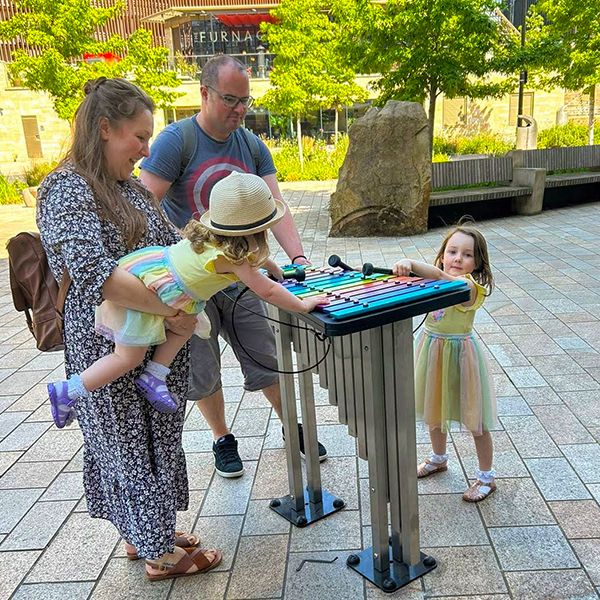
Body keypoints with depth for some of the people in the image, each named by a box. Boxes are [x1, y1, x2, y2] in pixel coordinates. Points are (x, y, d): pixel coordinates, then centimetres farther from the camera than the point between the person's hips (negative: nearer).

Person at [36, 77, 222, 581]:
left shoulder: (130, 188, 10)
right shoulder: (67, 190, -17)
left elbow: (170, 243, 18)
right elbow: (92, 271, -31)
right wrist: (168, 308, -31)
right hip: (110, 349, -9)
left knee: (157, 439, 20)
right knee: (131, 445, 8)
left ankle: (143, 531, 40)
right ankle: (160, 553, 26)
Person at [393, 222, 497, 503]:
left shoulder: (469, 285, -24)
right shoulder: (438, 280, 2)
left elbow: (439, 276, -44)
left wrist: (411, 263, -57)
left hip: (459, 351, -7)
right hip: (432, 349, 7)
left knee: (475, 420, 7)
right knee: (434, 413, 23)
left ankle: (486, 476, 27)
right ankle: (438, 458, 47)